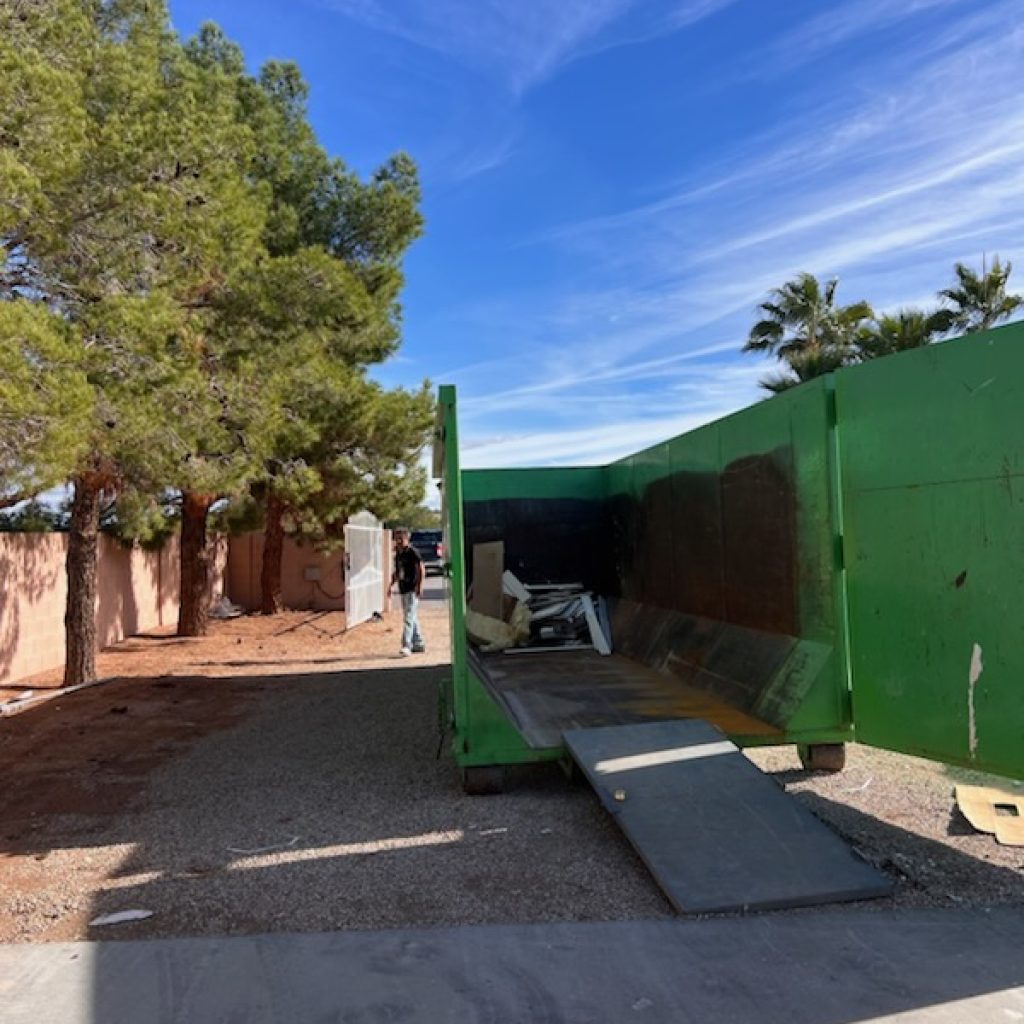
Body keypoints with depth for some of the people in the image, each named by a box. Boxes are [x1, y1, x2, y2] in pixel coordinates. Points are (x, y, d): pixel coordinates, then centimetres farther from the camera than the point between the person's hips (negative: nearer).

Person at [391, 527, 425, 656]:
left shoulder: (412, 552, -9)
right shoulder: (397, 554, 14)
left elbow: (420, 568, -15)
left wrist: (420, 585, -23)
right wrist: (391, 585, 19)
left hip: (412, 589, -8)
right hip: (403, 590, 8)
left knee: (409, 618, -12)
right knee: (412, 618, 15)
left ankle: (406, 646, -15)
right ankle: (418, 644, 24)